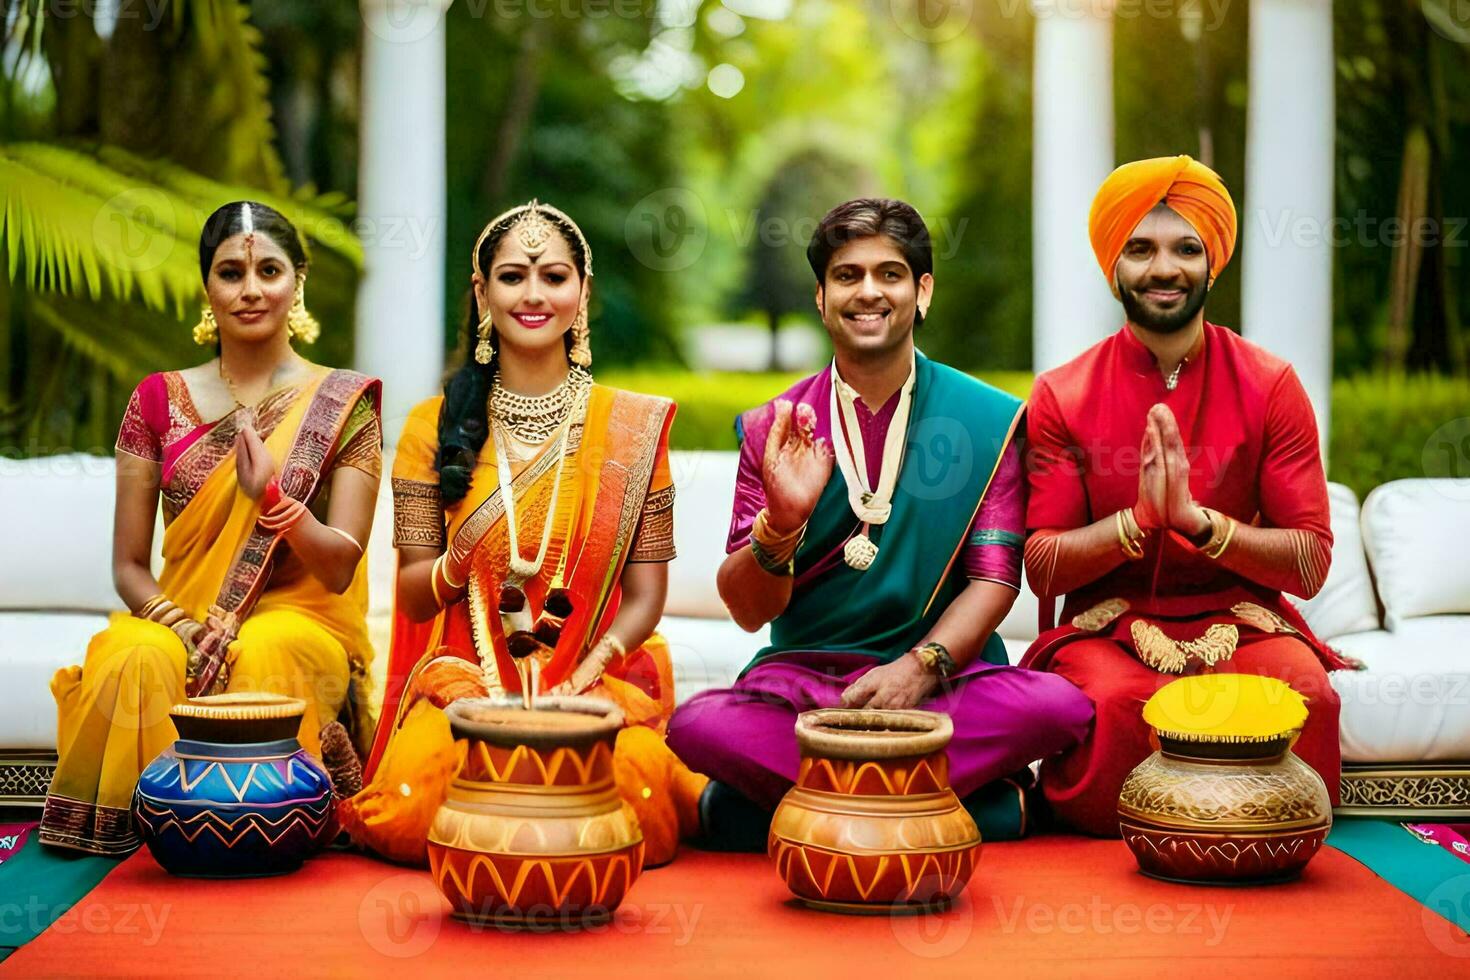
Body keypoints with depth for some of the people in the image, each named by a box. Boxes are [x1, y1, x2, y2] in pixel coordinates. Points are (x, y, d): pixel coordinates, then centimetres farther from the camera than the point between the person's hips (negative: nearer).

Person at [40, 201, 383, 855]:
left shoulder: (342, 404, 3)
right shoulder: (160, 400, 9)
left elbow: (340, 568, -5)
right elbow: (129, 566, 7)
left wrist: (270, 495, -23)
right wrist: (179, 623, -14)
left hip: (301, 621, -1)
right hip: (177, 618, 2)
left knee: (264, 661, -37)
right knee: (136, 662, -33)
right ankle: (141, 825, -15)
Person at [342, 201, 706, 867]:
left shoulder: (632, 427, 7)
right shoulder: (435, 427, 8)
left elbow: (645, 594, 5)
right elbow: (412, 598, 6)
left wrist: (589, 669, -13)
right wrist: (457, 565, -16)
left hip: (598, 682, 0)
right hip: (464, 677, 1)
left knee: (621, 787, -34)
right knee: (424, 800, -32)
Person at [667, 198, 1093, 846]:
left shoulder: (987, 419, 5)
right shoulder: (773, 429, 6)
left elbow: (995, 578, 0)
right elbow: (749, 611, 2)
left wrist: (921, 665, -18)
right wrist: (782, 522, -19)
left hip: (943, 678, 0)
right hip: (801, 676, 0)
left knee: (1060, 706, -30)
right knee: (696, 724, -30)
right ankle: (975, 801, -22)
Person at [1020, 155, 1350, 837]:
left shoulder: (1270, 388, 1)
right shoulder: (1061, 396, 1)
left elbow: (1311, 562, -4)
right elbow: (1041, 567, -2)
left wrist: (1198, 520, -19)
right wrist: (1138, 520, -19)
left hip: (1241, 620, 1)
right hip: (1106, 630, -1)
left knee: (1304, 692, -33)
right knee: (1119, 700, -36)